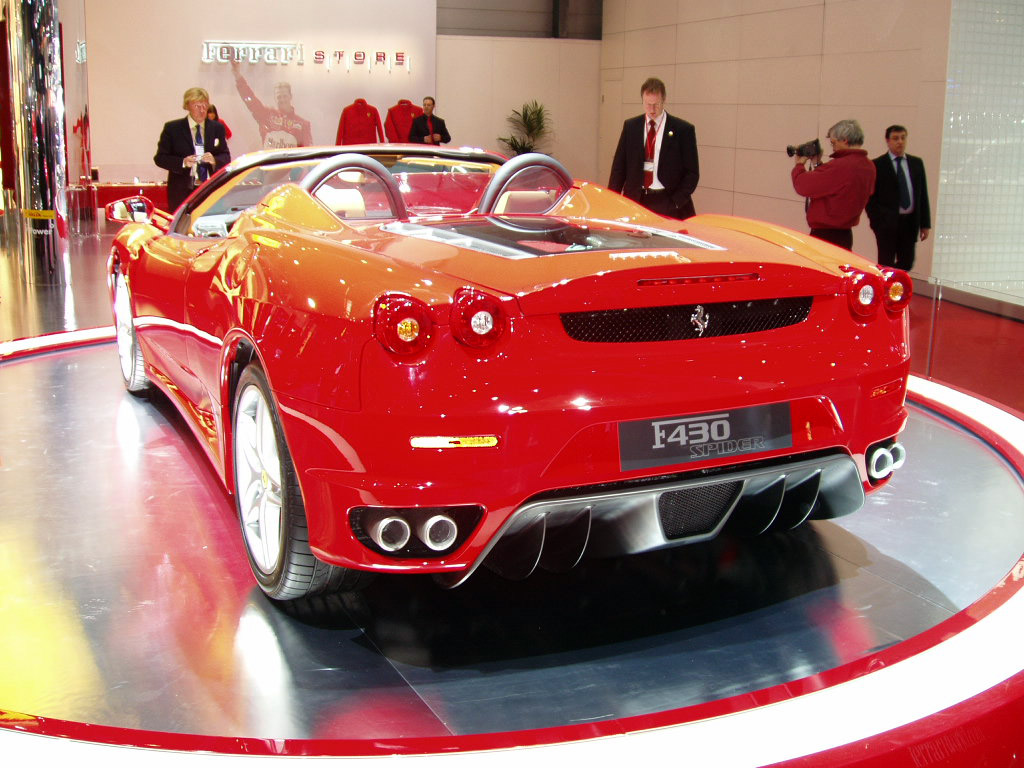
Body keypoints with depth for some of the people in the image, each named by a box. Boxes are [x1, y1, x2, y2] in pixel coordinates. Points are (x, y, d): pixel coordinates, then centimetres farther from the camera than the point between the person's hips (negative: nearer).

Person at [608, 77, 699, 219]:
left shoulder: (683, 130, 0)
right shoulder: (630, 126, 10)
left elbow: (692, 173, 1)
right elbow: (619, 167, 12)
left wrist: (675, 203, -10)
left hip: (667, 203, -2)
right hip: (635, 200, 3)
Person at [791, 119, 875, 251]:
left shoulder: (839, 167, -22)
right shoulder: (868, 166, 8)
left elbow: (802, 186, -17)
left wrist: (799, 164, 2)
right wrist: (818, 165, 16)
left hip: (826, 235, -10)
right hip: (845, 234, 10)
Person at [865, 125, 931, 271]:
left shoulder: (917, 163, 11)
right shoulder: (877, 165, -2)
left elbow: (923, 195, 11)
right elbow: (870, 197, -3)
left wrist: (925, 224, 7)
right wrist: (876, 220, -12)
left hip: (910, 222, 4)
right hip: (887, 222, -4)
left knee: (907, 263, 8)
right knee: (886, 265, -1)